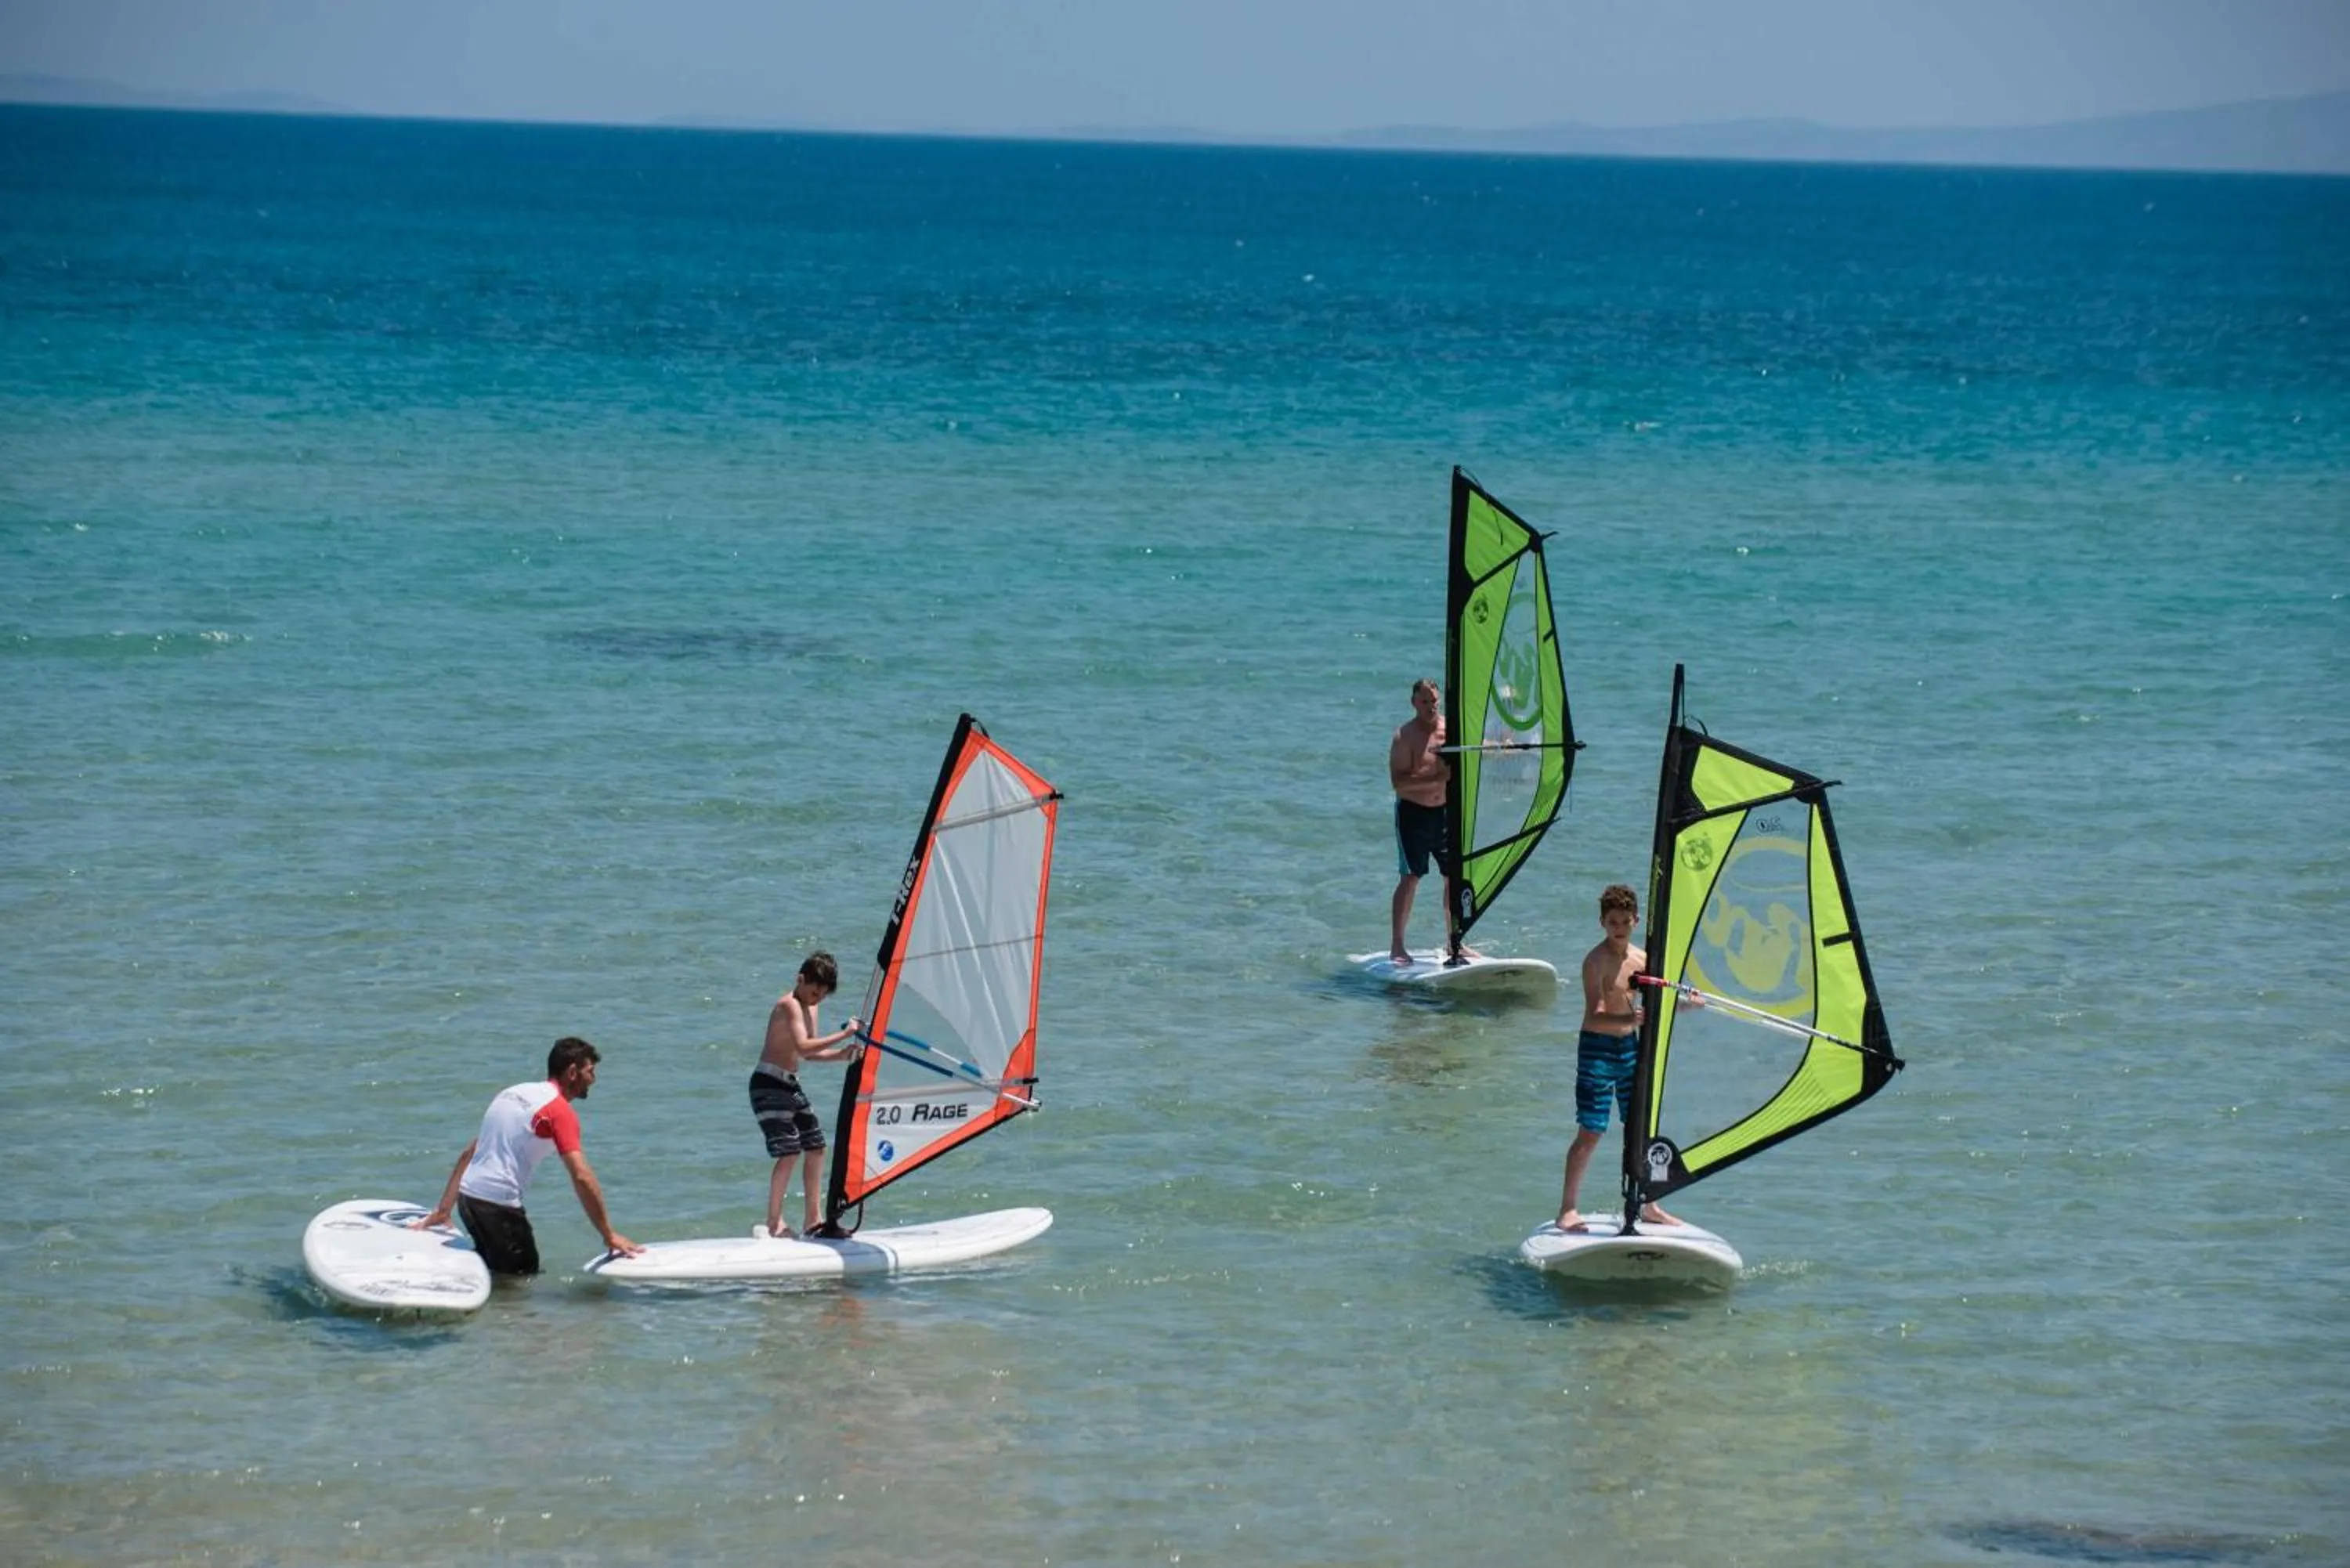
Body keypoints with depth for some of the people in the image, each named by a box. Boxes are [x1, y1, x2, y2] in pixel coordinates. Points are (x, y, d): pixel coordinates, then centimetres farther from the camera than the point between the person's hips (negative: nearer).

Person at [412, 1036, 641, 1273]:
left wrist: (442, 1210, 23)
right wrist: (609, 1236, -13)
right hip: (499, 1206, -8)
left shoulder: (512, 1093, 18)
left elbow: (468, 1154, 21)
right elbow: (582, 1178, -16)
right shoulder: (560, 1111, -8)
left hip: (467, 1198, 8)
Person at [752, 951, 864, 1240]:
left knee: (816, 1147, 12)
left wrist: (842, 1054, 2)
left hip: (791, 1086, 10)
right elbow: (803, 1046, -30)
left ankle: (812, 1219, 20)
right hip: (769, 1085, -10)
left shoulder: (809, 1008, 13)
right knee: (789, 1151, -16)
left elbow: (810, 1053, 19)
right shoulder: (790, 1005, -16)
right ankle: (774, 1224, -12)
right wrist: (843, 1034, -29)